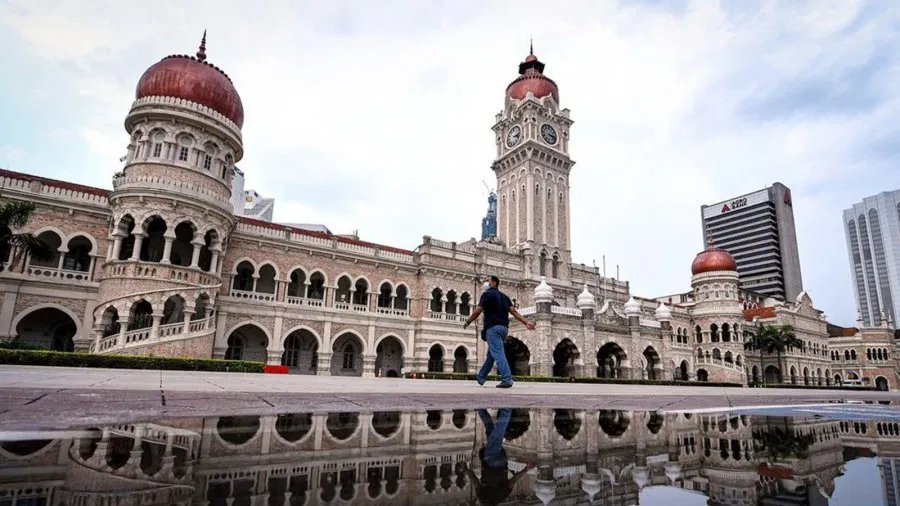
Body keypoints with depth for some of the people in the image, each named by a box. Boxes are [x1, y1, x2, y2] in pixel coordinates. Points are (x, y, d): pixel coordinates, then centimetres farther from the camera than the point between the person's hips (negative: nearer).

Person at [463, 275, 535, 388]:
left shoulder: (487, 294, -3)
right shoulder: (504, 296, 18)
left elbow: (477, 311, -9)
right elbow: (514, 311, 6)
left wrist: (468, 322, 4)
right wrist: (526, 322, 1)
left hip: (493, 328, -8)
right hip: (504, 328, 8)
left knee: (498, 354, -11)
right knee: (491, 354, 17)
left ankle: (507, 380, -20)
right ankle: (481, 377, 29)